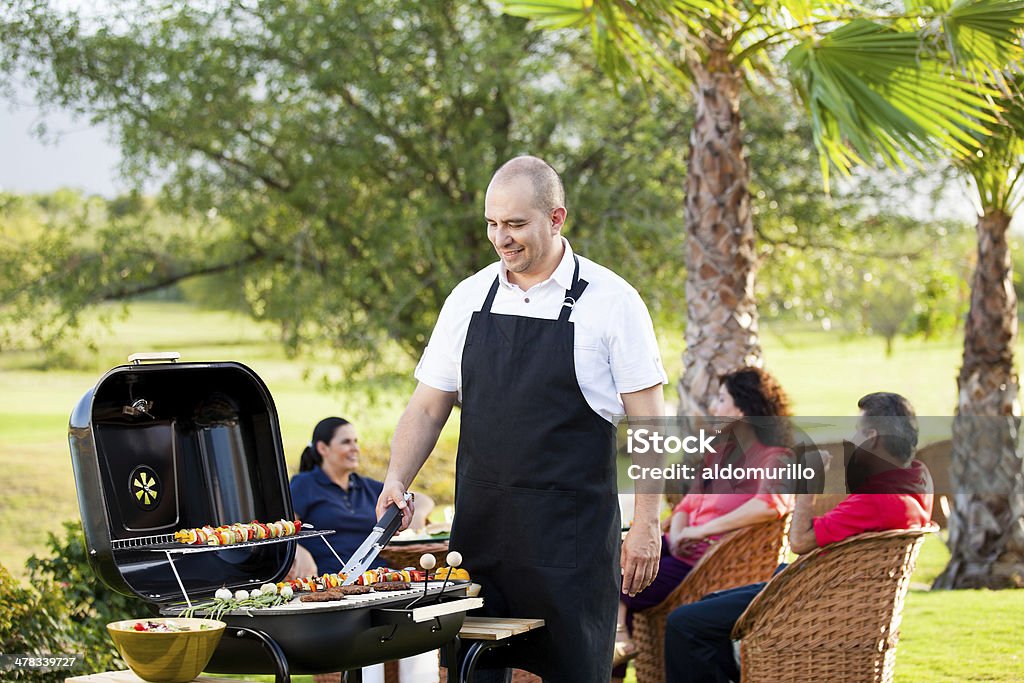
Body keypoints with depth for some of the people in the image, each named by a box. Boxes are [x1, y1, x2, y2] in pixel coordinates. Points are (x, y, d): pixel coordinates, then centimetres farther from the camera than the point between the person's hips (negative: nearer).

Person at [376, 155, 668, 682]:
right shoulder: (469, 298, 9)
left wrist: (646, 526, -8)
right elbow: (427, 407, 14)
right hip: (479, 524, 4)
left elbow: (646, 420, -3)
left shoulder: (610, 301, -4)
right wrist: (396, 481, -2)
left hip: (571, 535, -4)